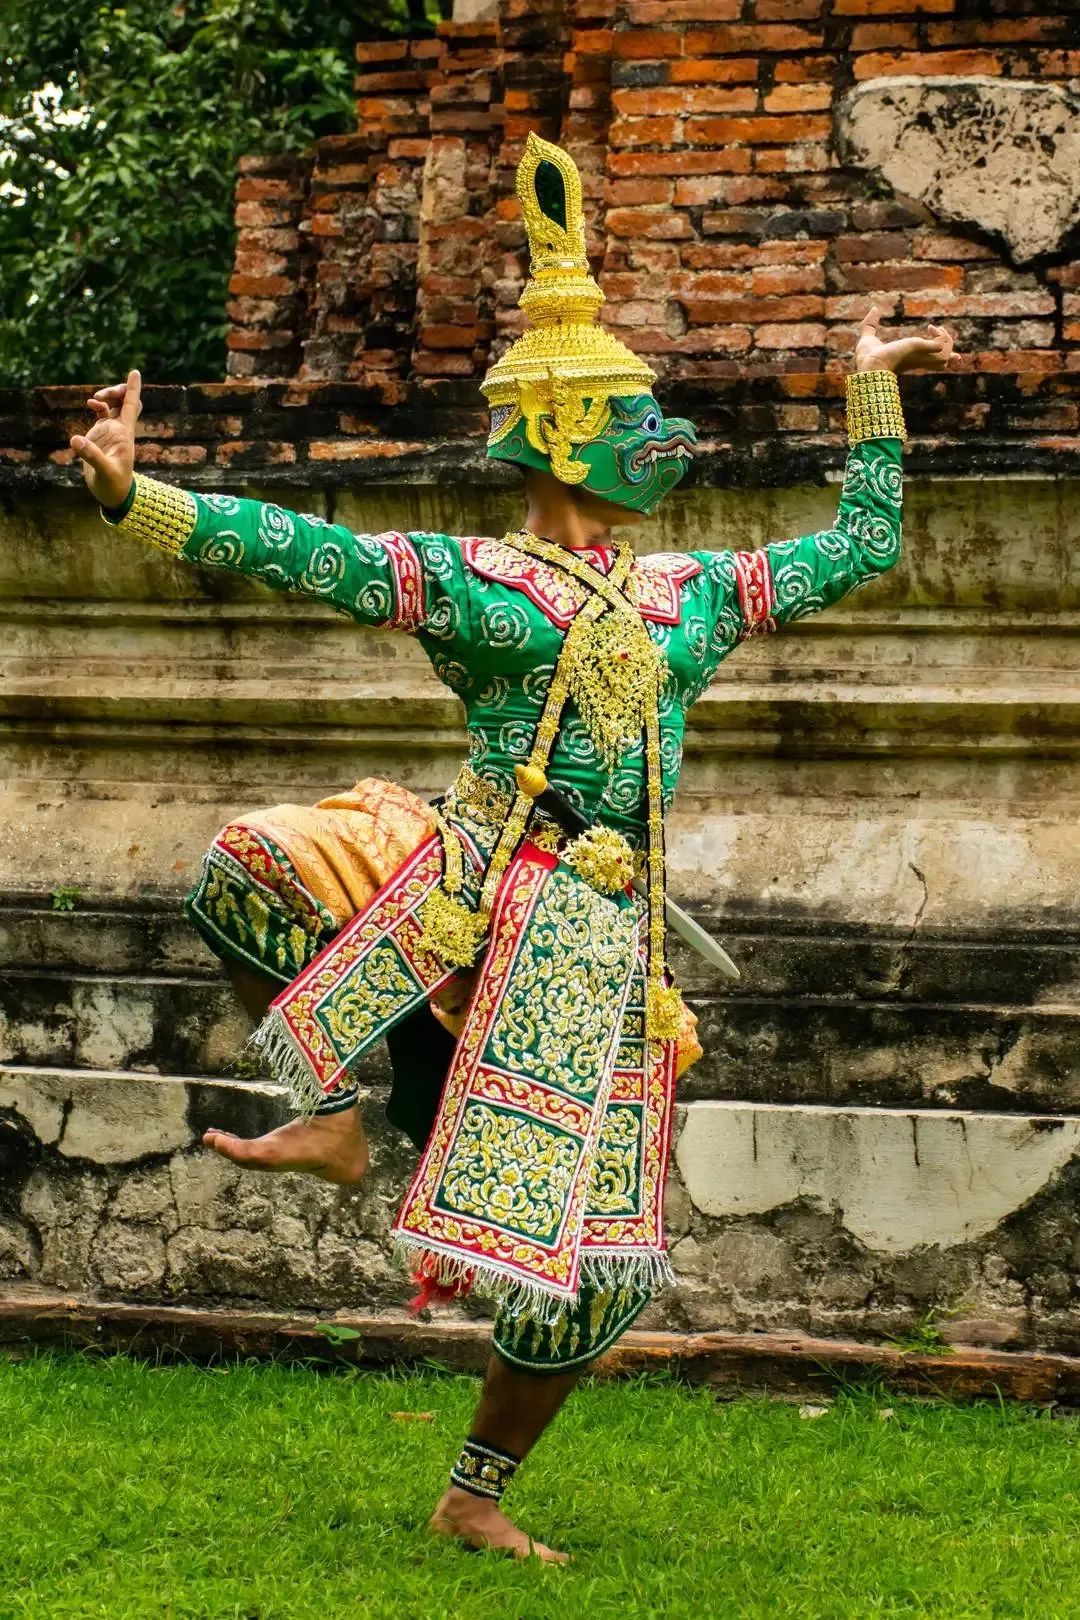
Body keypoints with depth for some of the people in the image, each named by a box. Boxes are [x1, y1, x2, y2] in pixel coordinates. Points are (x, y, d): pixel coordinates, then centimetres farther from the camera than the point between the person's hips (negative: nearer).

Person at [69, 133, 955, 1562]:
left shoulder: (688, 594, 15)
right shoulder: (469, 579, 1)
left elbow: (863, 545, 26)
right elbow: (302, 552, -12)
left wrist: (873, 388, 24)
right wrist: (133, 497, -25)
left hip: (596, 933, 3)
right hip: (467, 888, -3)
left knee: (589, 1259, -1)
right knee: (250, 873, -31)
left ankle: (477, 1497, 16)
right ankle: (332, 1119, -11)